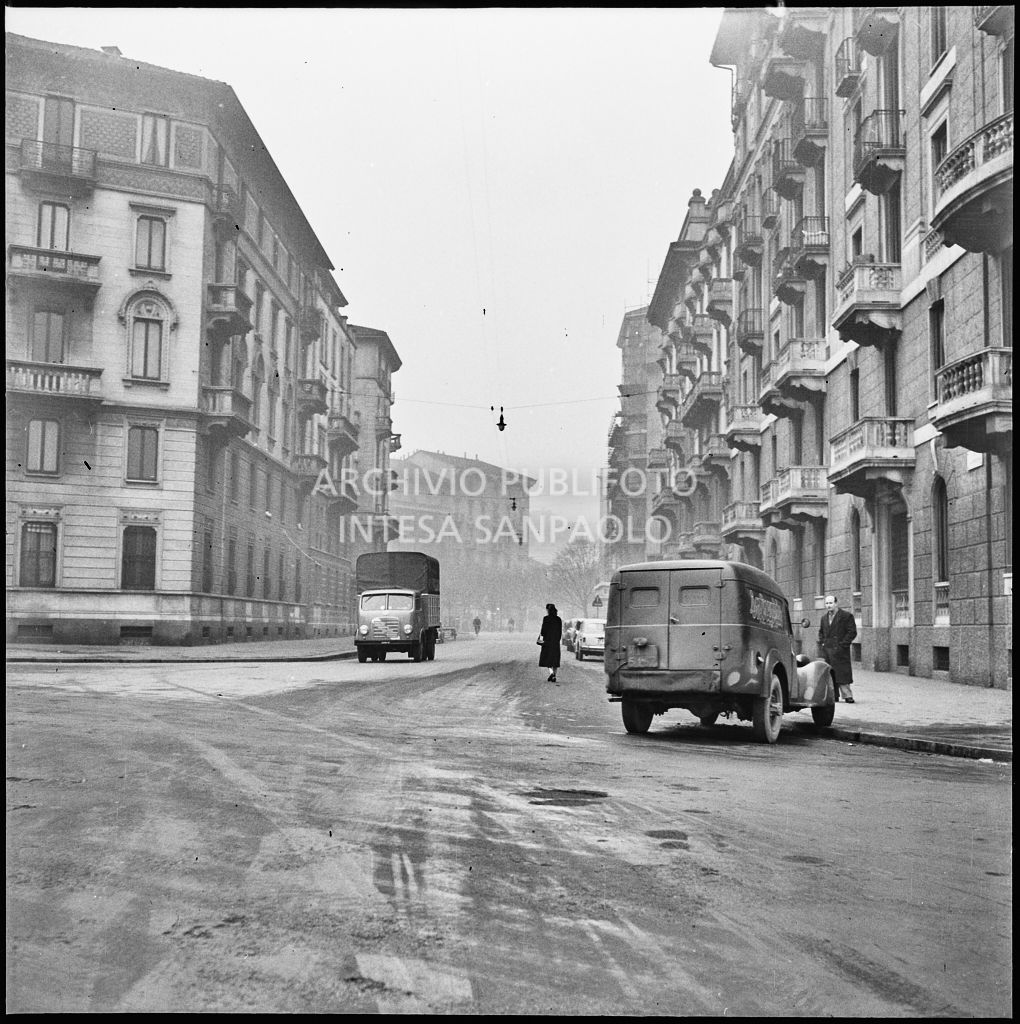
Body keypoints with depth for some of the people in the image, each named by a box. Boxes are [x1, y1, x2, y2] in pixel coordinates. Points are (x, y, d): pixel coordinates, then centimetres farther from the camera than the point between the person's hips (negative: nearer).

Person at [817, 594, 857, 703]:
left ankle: (847, 695, -5)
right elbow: (821, 632, 28)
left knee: (842, 674, -8)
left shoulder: (846, 616, -2)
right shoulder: (824, 618, 18)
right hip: (827, 651, 6)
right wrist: (821, 643, 10)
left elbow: (852, 632, -7)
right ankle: (834, 695, 11)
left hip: (840, 651, -6)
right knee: (830, 674, 6)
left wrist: (842, 645, -13)